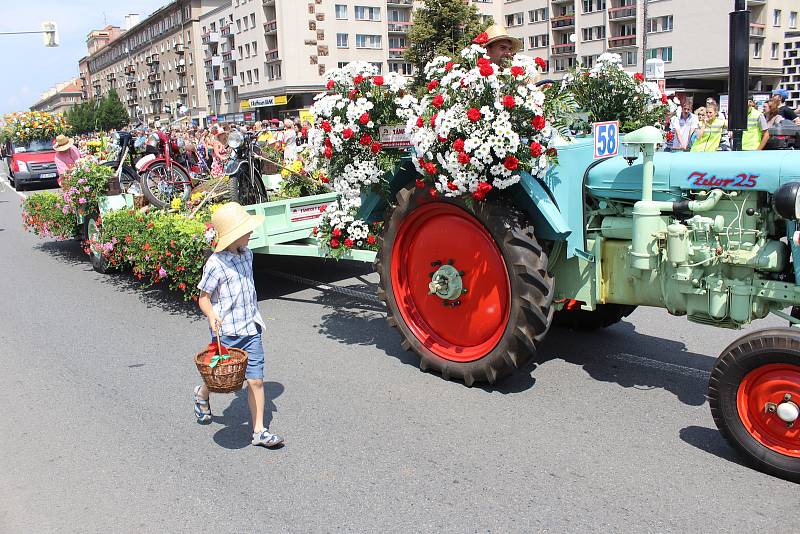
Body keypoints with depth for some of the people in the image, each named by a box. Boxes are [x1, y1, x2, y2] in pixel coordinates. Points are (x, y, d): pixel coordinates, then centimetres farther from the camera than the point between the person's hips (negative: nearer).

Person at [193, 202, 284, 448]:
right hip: (226, 332, -5)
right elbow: (203, 298, -9)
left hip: (250, 329, 5)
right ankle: (202, 394, 49)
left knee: (256, 380, 2)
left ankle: (259, 431, 10)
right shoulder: (216, 264, -17)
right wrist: (212, 316, -28)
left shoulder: (247, 254, 4)